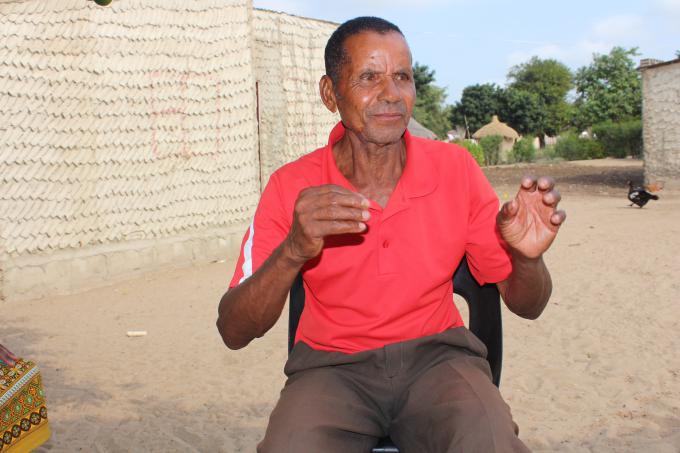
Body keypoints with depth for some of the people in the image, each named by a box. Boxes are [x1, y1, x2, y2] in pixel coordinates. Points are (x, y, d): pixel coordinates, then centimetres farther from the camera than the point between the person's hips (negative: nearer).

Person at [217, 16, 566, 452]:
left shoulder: (456, 169, -4)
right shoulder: (292, 188, -7)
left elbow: (526, 305, 2)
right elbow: (234, 332, -11)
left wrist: (528, 257, -22)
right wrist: (293, 251, -30)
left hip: (436, 355, 1)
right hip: (332, 365, 0)